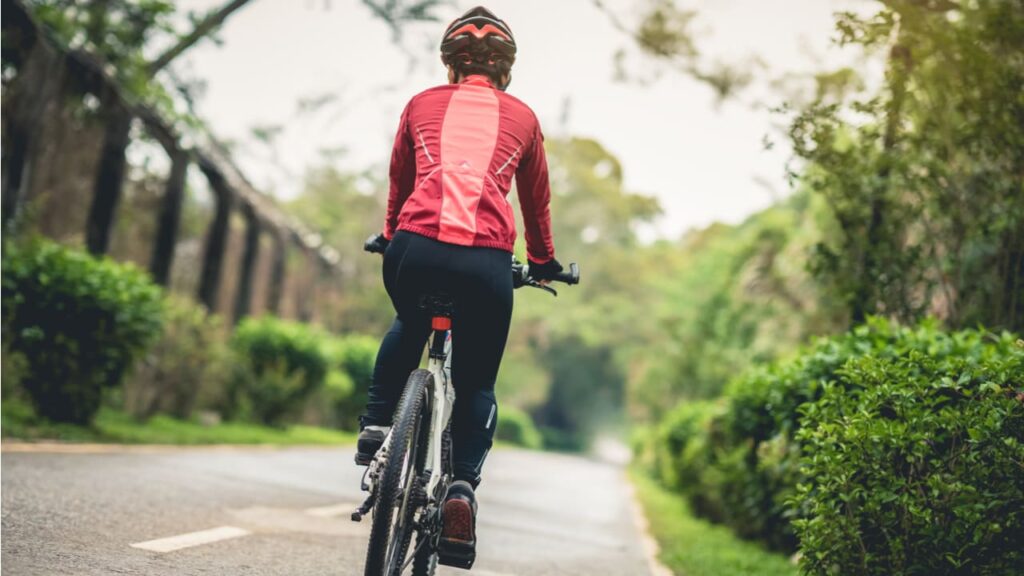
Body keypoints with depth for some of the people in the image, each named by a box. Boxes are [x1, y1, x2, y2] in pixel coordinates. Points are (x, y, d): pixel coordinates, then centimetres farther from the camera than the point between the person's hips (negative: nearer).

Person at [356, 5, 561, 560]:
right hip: (485, 261, -1)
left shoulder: (422, 105, 19)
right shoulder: (521, 117, 18)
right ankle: (463, 482, -5)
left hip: (415, 249, 1)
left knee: (409, 327, 35)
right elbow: (537, 199, 28)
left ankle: (376, 424, 21)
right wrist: (543, 262, 43)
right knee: (477, 384, 17)